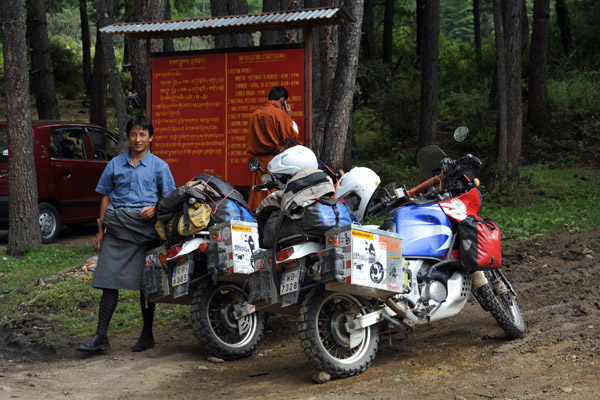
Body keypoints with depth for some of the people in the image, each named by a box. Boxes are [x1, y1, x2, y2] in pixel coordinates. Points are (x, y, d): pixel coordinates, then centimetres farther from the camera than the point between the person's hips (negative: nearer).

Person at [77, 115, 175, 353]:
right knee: (109, 281, -3)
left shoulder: (159, 166, 7)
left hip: (145, 227, -2)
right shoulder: (115, 164, 13)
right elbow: (105, 197, 16)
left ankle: (147, 335, 16)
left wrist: (155, 208, -14)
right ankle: (101, 337, -2)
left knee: (146, 283, 5)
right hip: (117, 228, 2)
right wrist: (100, 230, 11)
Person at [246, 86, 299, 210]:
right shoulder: (279, 113, -11)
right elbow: (291, 136, -7)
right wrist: (289, 118, 1)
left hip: (259, 161, 6)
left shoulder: (255, 115, 9)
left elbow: (250, 142, 14)